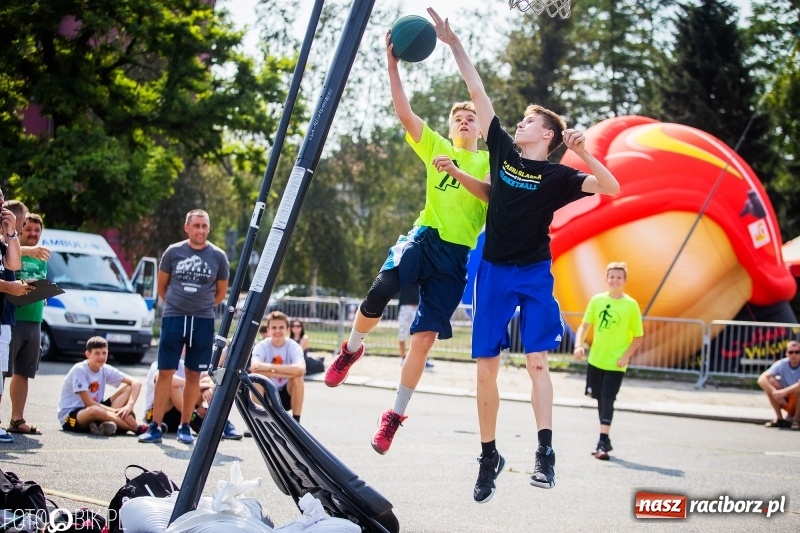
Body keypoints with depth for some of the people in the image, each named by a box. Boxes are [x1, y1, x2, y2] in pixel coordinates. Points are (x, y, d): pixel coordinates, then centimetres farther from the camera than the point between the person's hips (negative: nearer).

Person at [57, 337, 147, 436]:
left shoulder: (106, 370, 0)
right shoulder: (79, 370, -17)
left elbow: (136, 383, -4)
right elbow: (88, 403, -21)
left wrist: (129, 406, -21)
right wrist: (116, 411, -23)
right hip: (70, 416, -7)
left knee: (128, 388, -6)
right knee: (94, 410, -42)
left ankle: (109, 423, -30)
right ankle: (137, 428, -31)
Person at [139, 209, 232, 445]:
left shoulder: (218, 256, 1)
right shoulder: (173, 252, 1)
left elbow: (221, 293, 12)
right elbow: (161, 287, 13)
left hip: (203, 321, 1)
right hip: (173, 318, 0)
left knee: (193, 375, 6)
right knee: (165, 372, -2)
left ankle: (185, 427, 14)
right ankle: (155, 427, -1)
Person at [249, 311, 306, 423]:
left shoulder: (293, 347, -13)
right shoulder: (261, 346, -13)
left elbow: (300, 369, -35)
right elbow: (254, 368, -35)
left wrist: (270, 367, -41)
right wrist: (288, 372, -40)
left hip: (286, 396, 0)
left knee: (297, 376, -28)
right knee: (257, 375, -28)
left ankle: (296, 422, -18)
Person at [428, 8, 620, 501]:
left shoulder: (557, 176, -4)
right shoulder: (504, 151, 5)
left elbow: (611, 187, -13)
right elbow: (478, 91, 7)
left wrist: (583, 153, -26)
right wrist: (453, 42, 6)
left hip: (535, 275, -3)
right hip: (494, 272, 3)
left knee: (537, 359, -13)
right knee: (487, 368, 2)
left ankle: (545, 451, -15)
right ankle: (489, 457, 11)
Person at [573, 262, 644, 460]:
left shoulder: (631, 305, -6)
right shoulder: (597, 300, 2)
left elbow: (638, 336, -2)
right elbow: (585, 326, 5)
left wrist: (626, 356, -15)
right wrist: (579, 345, -13)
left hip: (615, 363, -4)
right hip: (595, 359, 4)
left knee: (607, 399, -13)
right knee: (600, 399, 11)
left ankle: (602, 442, -14)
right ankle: (604, 441, 23)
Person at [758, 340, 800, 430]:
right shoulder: (781, 364, -10)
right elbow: (761, 379, -22)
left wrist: (784, 392, -46)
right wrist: (774, 392, -37)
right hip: (786, 402, 4)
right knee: (770, 381, -18)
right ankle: (780, 419, -11)